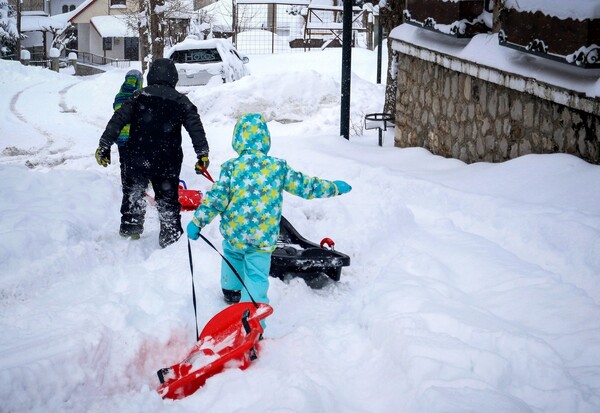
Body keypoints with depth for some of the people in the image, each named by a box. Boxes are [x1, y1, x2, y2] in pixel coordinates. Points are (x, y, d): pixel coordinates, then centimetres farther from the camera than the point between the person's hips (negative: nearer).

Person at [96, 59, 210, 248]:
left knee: (133, 193, 25)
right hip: (168, 162, 0)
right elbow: (196, 127, -1)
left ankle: (130, 228, 34)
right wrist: (203, 154, 3)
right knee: (168, 199, 11)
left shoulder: (138, 97, 0)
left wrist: (104, 146, 0)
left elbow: (118, 120, -4)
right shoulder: (181, 101, 2)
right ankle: (171, 238, 11)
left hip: (136, 159, 0)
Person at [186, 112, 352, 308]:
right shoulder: (278, 167, -4)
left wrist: (197, 221, -1)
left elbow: (216, 197, -9)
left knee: (232, 254, 31)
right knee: (257, 277, 5)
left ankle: (230, 291, 50)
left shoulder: (231, 167, -7)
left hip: (233, 233, 1)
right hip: (263, 239, -1)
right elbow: (304, 186, 4)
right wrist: (334, 187, 17)